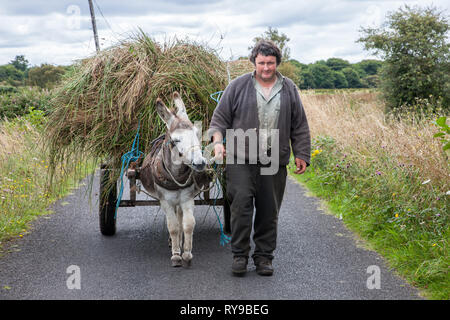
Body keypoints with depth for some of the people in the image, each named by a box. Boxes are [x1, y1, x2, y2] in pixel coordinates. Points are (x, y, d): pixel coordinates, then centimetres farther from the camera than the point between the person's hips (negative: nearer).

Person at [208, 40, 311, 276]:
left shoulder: (289, 89, 11)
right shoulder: (238, 86, 4)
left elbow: (299, 126, 15)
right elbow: (220, 118, 6)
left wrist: (301, 154, 10)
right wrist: (218, 141, -10)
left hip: (274, 163, 2)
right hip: (240, 159, -2)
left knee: (269, 211, 5)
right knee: (241, 204, -12)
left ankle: (264, 257, 17)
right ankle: (240, 255, 1)